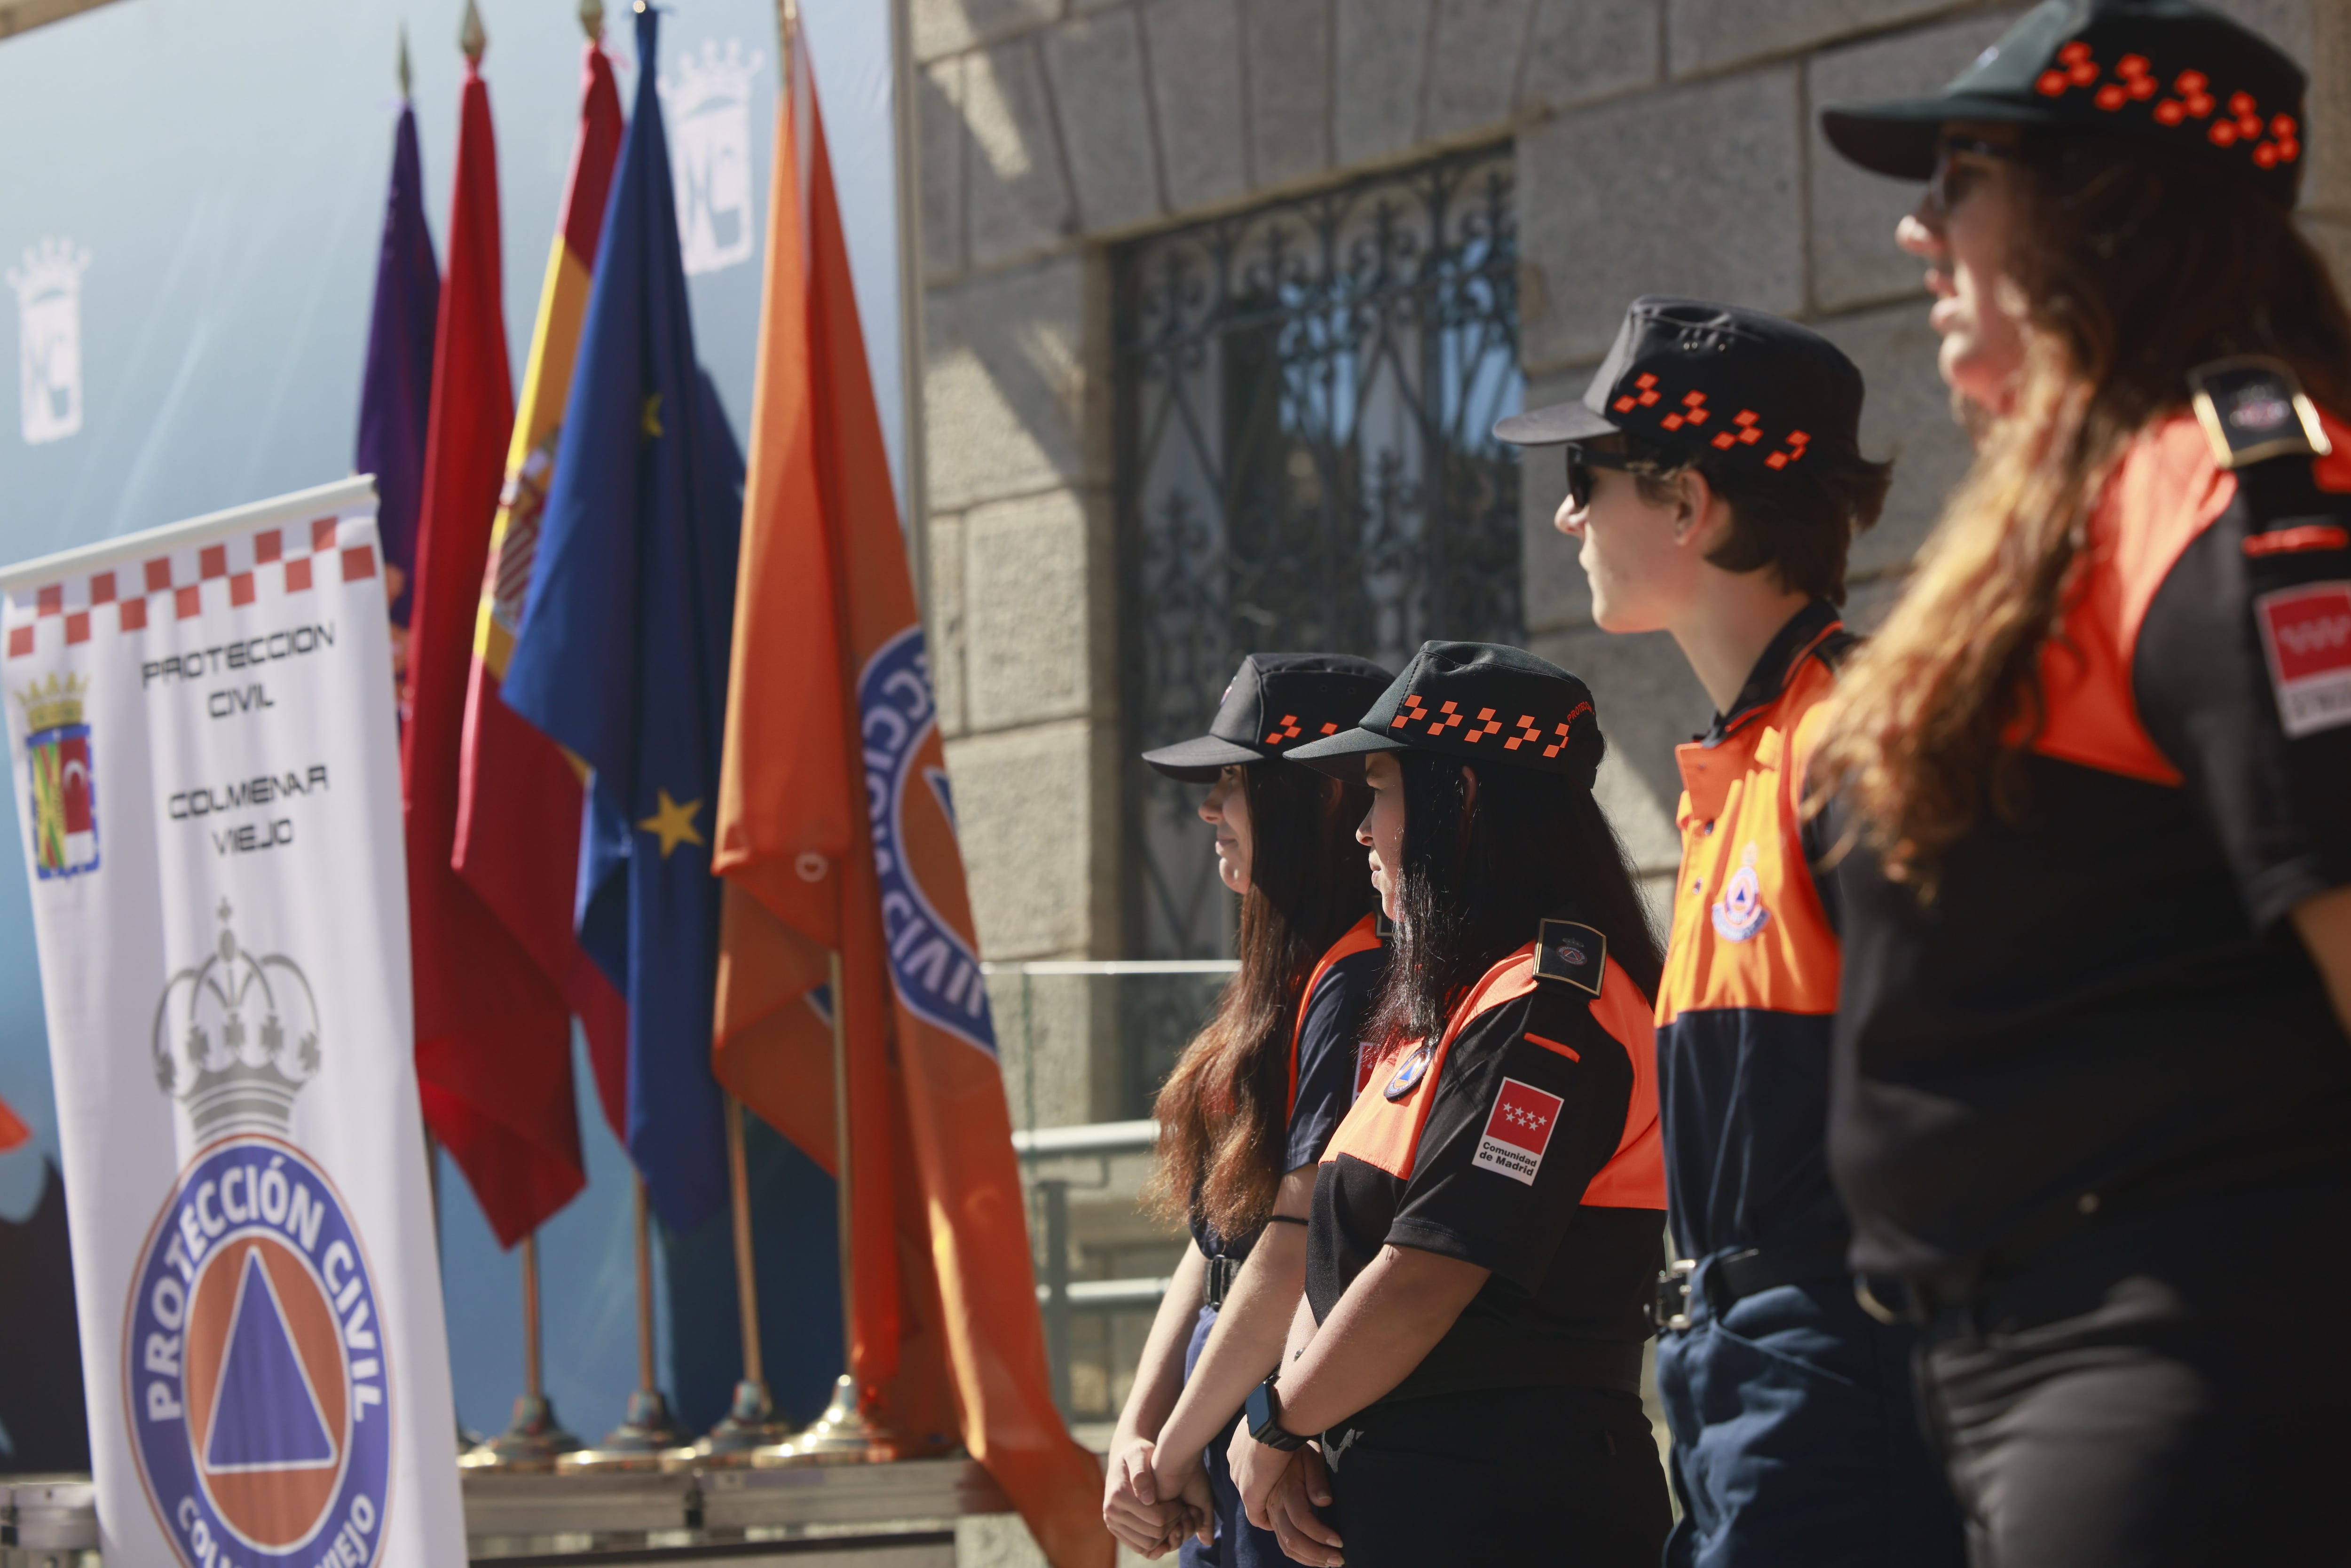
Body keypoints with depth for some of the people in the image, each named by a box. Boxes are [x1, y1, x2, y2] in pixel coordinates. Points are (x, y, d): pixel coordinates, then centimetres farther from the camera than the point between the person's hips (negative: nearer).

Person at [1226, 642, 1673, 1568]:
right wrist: (1295, 1431, 0)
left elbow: (1421, 1282, -20)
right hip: (1395, 1493, 9)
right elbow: (1339, 1245, 15)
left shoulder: (1544, 1012, -15)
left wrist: (1276, 1422, -7)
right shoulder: (1435, 1008, 18)